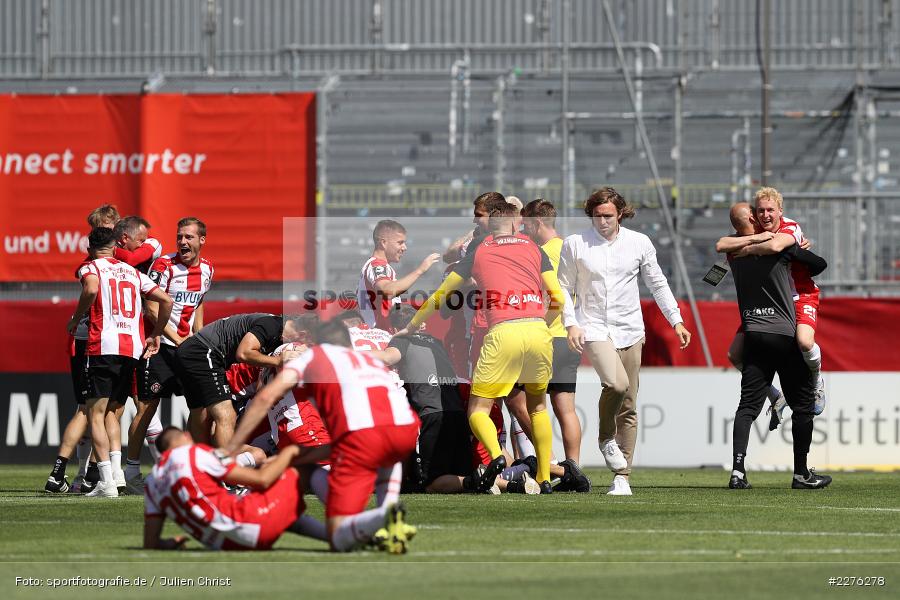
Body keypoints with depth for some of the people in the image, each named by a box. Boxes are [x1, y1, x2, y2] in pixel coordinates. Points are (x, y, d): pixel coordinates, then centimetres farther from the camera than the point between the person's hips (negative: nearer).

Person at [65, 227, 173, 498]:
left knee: (96, 414, -5)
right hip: (133, 349, 5)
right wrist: (155, 335, 28)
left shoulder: (90, 268, 6)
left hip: (103, 346, -5)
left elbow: (91, 289, -17)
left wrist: (75, 319, -3)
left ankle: (107, 481, -17)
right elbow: (166, 300, 19)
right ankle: (116, 470, 5)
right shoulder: (133, 272, 22)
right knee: (110, 411, 19)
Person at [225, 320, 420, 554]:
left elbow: (265, 398, 11)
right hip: (407, 428, 4)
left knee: (339, 539, 0)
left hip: (360, 431, -4)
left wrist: (231, 448, 12)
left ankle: (383, 517, -32)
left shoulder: (312, 356, 25)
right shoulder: (373, 361, 38)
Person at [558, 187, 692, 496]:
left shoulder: (639, 243, 5)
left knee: (628, 407, 3)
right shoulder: (575, 244, 1)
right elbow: (565, 287, 7)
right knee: (616, 383, -28)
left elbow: (658, 284, 14)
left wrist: (676, 321, 9)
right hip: (594, 328, -3)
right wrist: (571, 323, -5)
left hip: (629, 331, 3)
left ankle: (622, 477, 9)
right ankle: (606, 438, -1)